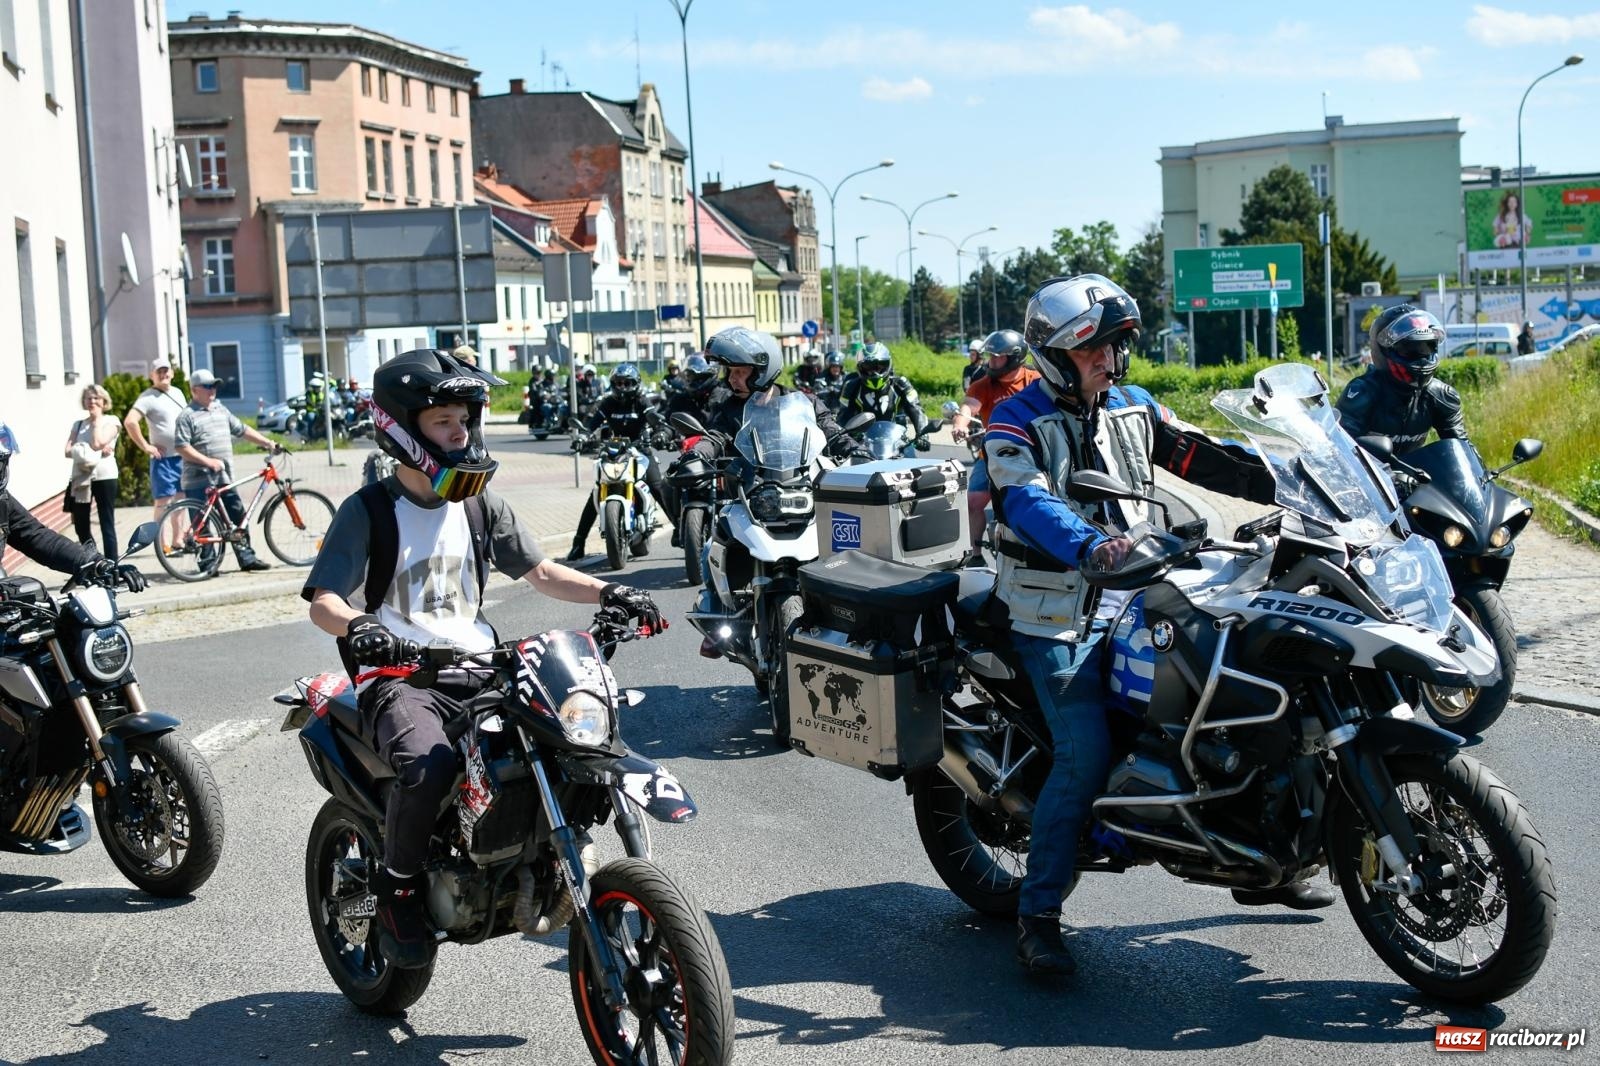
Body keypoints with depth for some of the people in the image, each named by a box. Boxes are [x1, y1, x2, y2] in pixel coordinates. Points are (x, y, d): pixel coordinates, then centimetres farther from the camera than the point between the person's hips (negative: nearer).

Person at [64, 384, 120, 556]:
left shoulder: (111, 420, 3)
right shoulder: (78, 424, 15)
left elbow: (97, 443, -13)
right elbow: (68, 450, 2)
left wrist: (97, 419, -3)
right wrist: (86, 452, -14)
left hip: (104, 477, -4)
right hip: (81, 478, 4)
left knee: (107, 525, -3)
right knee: (81, 527, 8)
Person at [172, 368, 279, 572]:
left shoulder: (221, 410, 14)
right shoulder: (187, 416, -8)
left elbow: (242, 430, 19)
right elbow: (182, 446, -16)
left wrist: (268, 442, 12)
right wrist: (208, 461, -21)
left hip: (224, 479, 7)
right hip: (199, 481, -7)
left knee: (239, 518, 7)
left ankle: (247, 558, 13)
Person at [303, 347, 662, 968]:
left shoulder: (479, 504, 14)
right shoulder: (367, 510, -2)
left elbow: (539, 572, 18)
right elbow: (322, 600, -10)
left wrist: (607, 594, 1)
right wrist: (355, 626, -33)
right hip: (398, 675, -5)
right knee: (429, 766, -35)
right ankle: (397, 885, -8)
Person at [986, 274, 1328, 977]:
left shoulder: (1134, 409, 11)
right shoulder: (1015, 424, -7)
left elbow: (1202, 459, 2)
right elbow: (1028, 502, -25)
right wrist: (1091, 545, -44)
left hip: (1135, 601, 6)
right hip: (1058, 616, -6)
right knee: (1086, 759, -18)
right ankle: (1037, 915, -6)